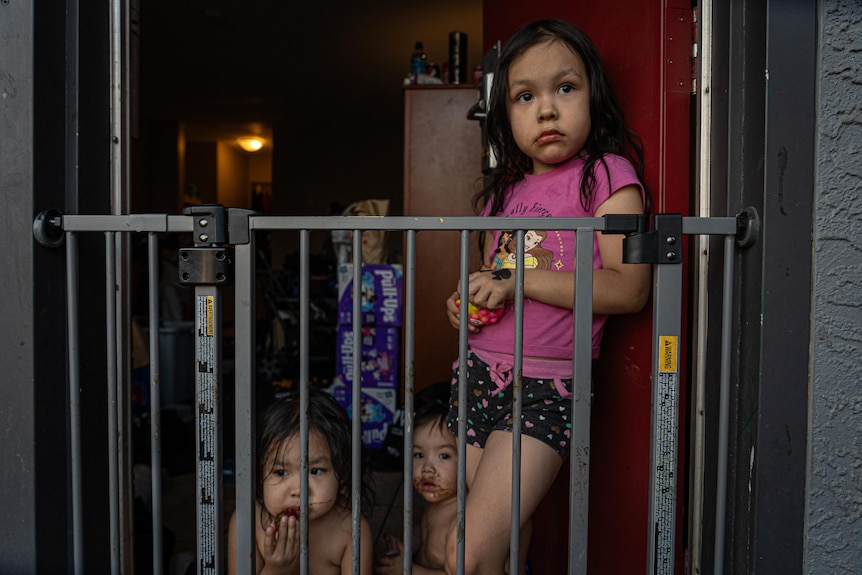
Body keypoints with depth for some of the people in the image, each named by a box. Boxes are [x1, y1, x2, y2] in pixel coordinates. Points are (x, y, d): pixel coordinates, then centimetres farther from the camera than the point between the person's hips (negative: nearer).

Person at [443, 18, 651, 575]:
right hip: (480, 372, 6)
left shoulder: (607, 174, -4)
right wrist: (469, 301, 4)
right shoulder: (503, 191, 13)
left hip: (546, 385, -6)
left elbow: (630, 288, -15)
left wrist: (520, 281, -17)